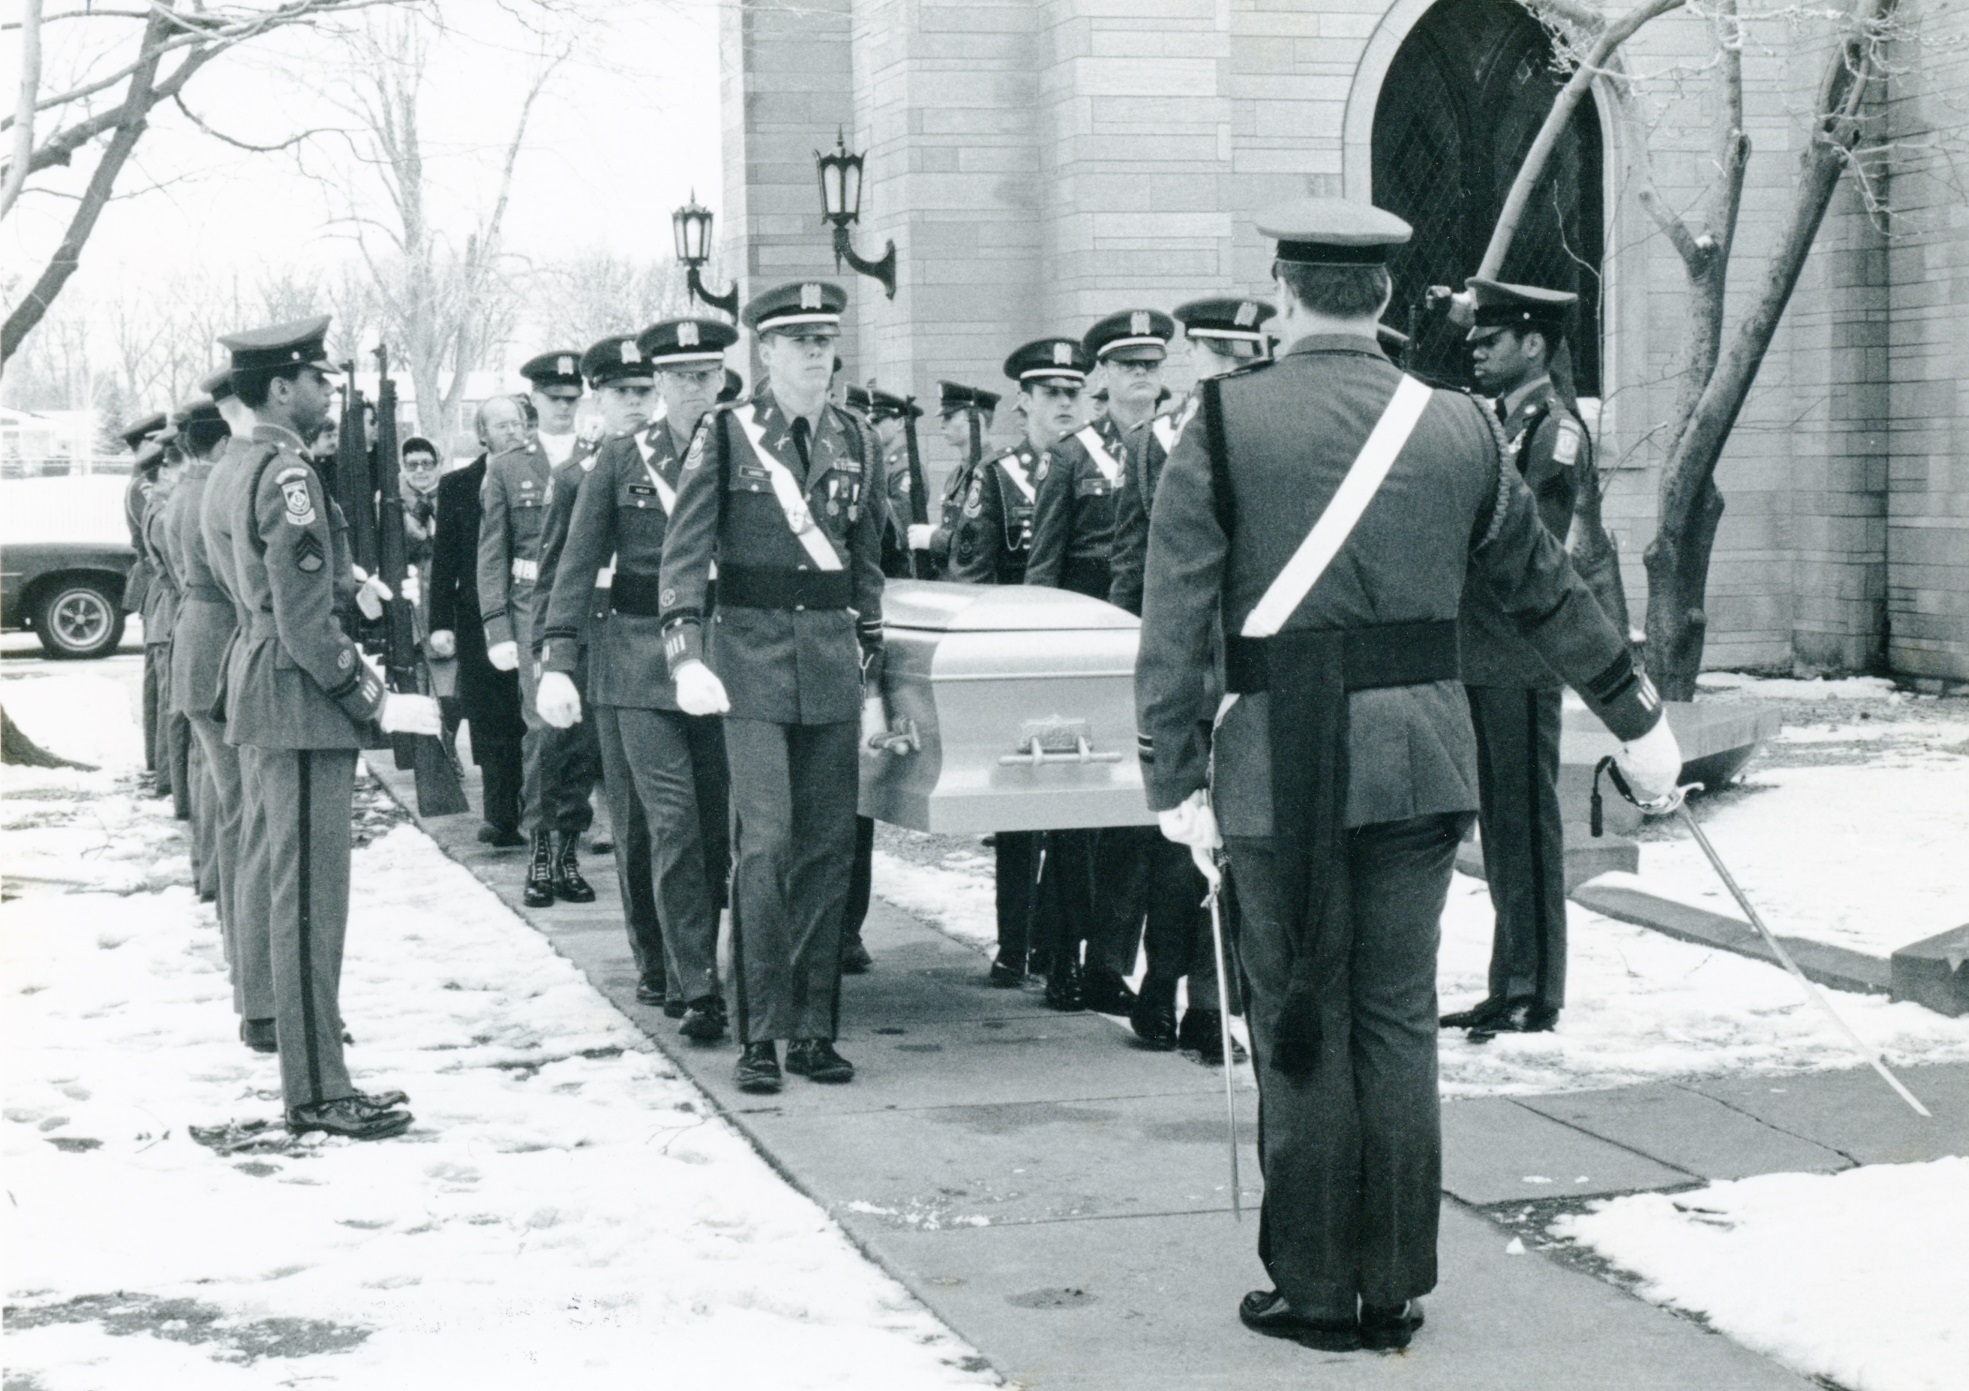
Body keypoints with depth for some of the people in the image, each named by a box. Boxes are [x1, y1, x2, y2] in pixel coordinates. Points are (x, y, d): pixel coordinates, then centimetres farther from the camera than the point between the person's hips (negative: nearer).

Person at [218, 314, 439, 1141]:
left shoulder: (261, 465, 16)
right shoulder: (288, 472, -16)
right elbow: (305, 623, -20)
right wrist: (376, 703, -15)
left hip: (276, 708, 11)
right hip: (299, 709, -11)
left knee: (301, 897, 14)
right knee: (310, 900, -6)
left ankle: (314, 1075, 21)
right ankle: (317, 1094, -2)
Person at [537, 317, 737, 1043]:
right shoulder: (622, 457, 3)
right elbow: (578, 561, 2)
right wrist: (558, 660, -8)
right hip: (638, 661, -2)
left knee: (714, 827, 5)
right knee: (670, 822, -10)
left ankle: (690, 971, 19)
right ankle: (696, 988, -6)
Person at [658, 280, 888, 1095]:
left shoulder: (855, 444, 12)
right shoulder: (726, 435, 0)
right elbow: (685, 553, -4)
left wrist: (872, 683, 14)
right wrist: (687, 655, -18)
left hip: (833, 661, 4)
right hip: (752, 658, -4)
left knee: (829, 848, 5)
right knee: (765, 844, -11)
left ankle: (814, 1029, 13)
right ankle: (760, 1035, -4)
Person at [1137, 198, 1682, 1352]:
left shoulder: (1225, 421, -3)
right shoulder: (1459, 428, 6)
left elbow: (1177, 616, -7)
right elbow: (1549, 590, 15)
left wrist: (1176, 777, -2)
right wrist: (1638, 720, 26)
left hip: (1283, 760, -3)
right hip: (1424, 760, 3)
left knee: (1301, 1026, 6)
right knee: (1398, 1020, 10)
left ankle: (1318, 1290, 13)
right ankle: (1394, 1287, 16)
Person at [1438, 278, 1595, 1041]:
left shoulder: (1556, 429, -9)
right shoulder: (1499, 425, 17)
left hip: (1519, 658, -9)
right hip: (1479, 656, 9)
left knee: (1527, 825, -3)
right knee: (1500, 827, 13)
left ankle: (1536, 996, 3)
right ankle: (1509, 986, 20)